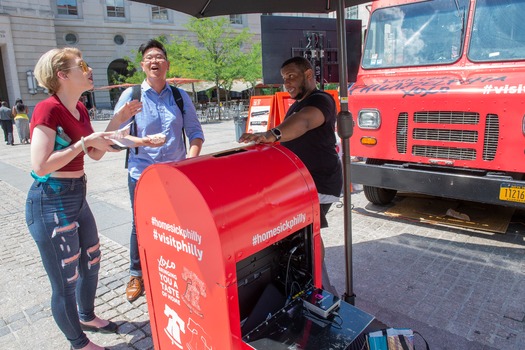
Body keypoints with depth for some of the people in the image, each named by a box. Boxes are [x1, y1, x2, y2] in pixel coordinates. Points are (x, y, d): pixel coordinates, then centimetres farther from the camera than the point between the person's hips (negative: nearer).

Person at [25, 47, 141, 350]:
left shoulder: (79, 109, 7)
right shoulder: (48, 109, -19)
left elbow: (95, 154, 13)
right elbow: (40, 166, -25)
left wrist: (117, 122, 4)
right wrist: (84, 142, -24)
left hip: (77, 197, 9)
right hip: (51, 203, -9)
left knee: (92, 262, 24)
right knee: (66, 280, 7)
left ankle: (87, 317, 49)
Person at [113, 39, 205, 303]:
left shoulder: (180, 97, 4)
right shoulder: (130, 95, -2)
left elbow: (195, 132, 5)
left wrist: (191, 159, -12)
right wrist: (140, 142, -22)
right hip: (142, 174, -2)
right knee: (141, 227, 9)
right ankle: (136, 275, 32)